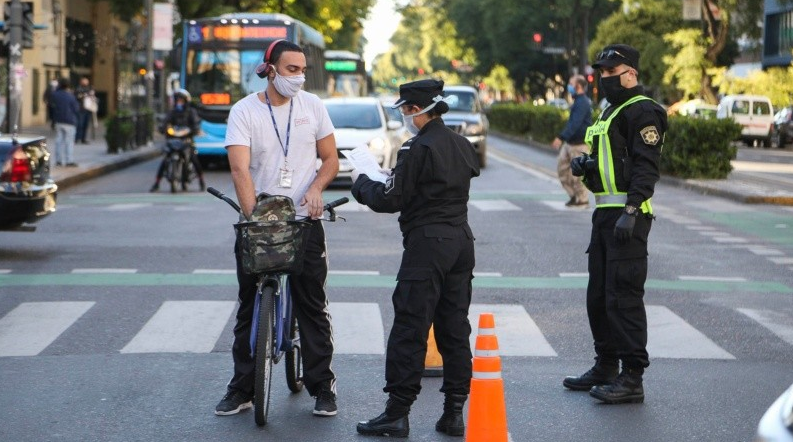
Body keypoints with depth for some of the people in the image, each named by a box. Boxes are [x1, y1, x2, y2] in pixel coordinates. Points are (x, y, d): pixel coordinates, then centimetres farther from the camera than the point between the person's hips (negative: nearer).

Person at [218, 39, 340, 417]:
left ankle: (322, 385, 11)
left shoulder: (312, 106, 4)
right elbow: (240, 168, -15)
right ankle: (242, 389, 13)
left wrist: (316, 187, -11)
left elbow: (331, 159, 9)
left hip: (304, 221, 1)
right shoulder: (244, 111, -5)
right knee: (250, 309, 6)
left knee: (313, 307, 2)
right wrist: (253, 215, -26)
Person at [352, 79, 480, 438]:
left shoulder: (417, 149, -14)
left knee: (409, 330, -4)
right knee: (455, 330, 10)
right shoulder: (462, 145, 12)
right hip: (461, 239, 8)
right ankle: (454, 412, 12)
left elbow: (390, 200, -12)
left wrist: (361, 183, 7)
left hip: (427, 244, -8)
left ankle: (397, 413, -2)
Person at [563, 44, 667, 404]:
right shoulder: (612, 110, 21)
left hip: (627, 216, -10)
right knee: (599, 295, 15)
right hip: (605, 213, 10)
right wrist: (583, 165, 8)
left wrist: (630, 212, -27)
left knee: (624, 297, -11)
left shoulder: (641, 111, -11)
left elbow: (646, 167, -19)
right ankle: (606, 368, 27)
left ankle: (632, 379, -8)